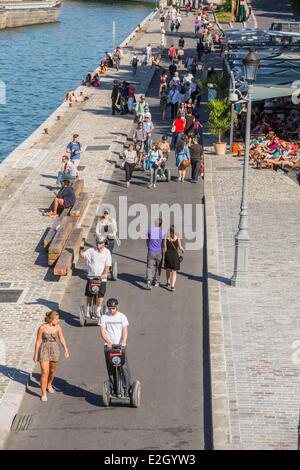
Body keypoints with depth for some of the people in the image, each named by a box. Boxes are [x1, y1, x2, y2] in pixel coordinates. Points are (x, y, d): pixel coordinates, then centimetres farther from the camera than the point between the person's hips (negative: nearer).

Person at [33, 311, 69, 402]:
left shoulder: (57, 327, -6)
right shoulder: (42, 327, -15)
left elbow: (62, 339, 3)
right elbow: (38, 341, -8)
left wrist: (66, 350, -5)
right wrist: (35, 355, -3)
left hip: (54, 350, 4)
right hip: (44, 350, -4)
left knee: (52, 371, 20)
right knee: (45, 373, -11)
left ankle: (49, 385, 50)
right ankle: (44, 394, -3)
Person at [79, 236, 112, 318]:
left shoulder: (107, 252, -3)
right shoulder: (91, 250, -3)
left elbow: (107, 265, -5)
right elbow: (82, 255, -9)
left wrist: (104, 274, -18)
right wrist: (81, 250, -31)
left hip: (102, 278, 0)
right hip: (91, 276, 0)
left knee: (101, 295, 0)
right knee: (89, 295, 4)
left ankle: (98, 311, 12)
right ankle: (88, 311, 16)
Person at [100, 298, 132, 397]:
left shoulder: (122, 317, 2)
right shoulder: (104, 317, 2)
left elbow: (125, 331, -5)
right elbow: (102, 332, -4)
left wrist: (124, 341, -23)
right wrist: (108, 341, -21)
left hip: (121, 345, -1)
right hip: (109, 346, 1)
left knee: (124, 367, -8)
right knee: (111, 369, 3)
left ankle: (127, 390, -3)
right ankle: (113, 390, 13)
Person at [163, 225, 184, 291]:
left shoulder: (166, 238, -7)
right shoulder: (177, 238, -9)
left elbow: (165, 248, -5)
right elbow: (180, 247, -5)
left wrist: (164, 255, 6)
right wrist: (183, 251, 17)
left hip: (168, 254, 1)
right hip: (175, 255, -1)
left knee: (168, 269, 24)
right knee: (174, 271, 5)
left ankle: (168, 282, 39)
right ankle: (172, 286, -5)